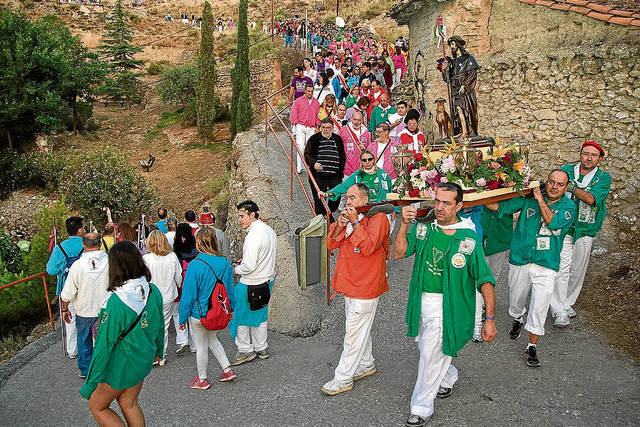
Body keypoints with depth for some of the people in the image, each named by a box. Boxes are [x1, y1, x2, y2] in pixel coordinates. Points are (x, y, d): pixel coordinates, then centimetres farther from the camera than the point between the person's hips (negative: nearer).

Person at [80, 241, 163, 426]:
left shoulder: (115, 303, -28)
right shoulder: (153, 291, -9)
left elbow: (105, 344, -23)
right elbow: (160, 326, 5)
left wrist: (91, 382, -12)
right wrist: (158, 351, 24)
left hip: (121, 366, -6)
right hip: (144, 360, 6)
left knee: (97, 407, 16)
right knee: (129, 404, 23)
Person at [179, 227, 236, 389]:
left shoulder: (195, 265, -23)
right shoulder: (225, 263, -7)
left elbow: (188, 295, -16)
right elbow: (230, 289, 4)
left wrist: (183, 318, -5)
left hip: (199, 314, -5)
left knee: (201, 346, 13)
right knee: (212, 339, 28)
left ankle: (202, 379, 30)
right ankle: (227, 369, 27)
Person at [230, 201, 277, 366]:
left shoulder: (253, 235, -24)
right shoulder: (269, 230, 4)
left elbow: (249, 266, -28)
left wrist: (236, 269, -9)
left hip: (250, 285, -9)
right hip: (266, 281, 9)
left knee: (239, 317, 8)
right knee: (259, 316, 21)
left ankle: (245, 350, 17)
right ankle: (261, 349, 31)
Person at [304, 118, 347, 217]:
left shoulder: (338, 139, 12)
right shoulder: (314, 139, 3)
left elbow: (342, 157, 20)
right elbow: (307, 155, 3)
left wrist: (341, 169, 10)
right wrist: (314, 163, -15)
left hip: (335, 176, 3)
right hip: (318, 176, -2)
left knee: (336, 197, 6)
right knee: (319, 200, 3)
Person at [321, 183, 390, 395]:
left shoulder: (378, 218, -12)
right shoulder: (349, 216, 12)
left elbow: (368, 247, -24)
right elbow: (330, 244, 5)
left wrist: (355, 223, -22)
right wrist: (340, 224, -11)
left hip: (365, 286, -9)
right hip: (350, 283, 9)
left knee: (354, 333, -3)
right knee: (359, 328, 21)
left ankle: (343, 379, 5)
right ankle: (367, 364, 38)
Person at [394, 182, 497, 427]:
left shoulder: (469, 239, -13)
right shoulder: (423, 229, -1)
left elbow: (485, 280, -13)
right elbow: (399, 253, -5)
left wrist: (490, 318, -18)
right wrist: (404, 225, -18)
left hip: (446, 305, -5)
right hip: (421, 302, 5)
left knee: (431, 354, -3)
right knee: (427, 350, 21)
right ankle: (448, 377, 52)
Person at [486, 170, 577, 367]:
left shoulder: (568, 207, -1)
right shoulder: (529, 198, 0)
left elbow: (553, 223, -20)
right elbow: (501, 206, -4)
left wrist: (540, 200, -16)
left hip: (546, 265, -2)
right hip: (520, 261, 2)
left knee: (539, 307, -8)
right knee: (516, 299, 17)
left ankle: (532, 347, 6)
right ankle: (517, 319, 51)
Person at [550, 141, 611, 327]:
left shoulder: (603, 178, -1)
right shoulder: (566, 170, 2)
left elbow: (591, 199, -17)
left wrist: (571, 185, -22)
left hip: (585, 230, 2)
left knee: (577, 270, 12)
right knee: (562, 268, -10)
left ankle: (567, 303, 30)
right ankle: (561, 311, -4)